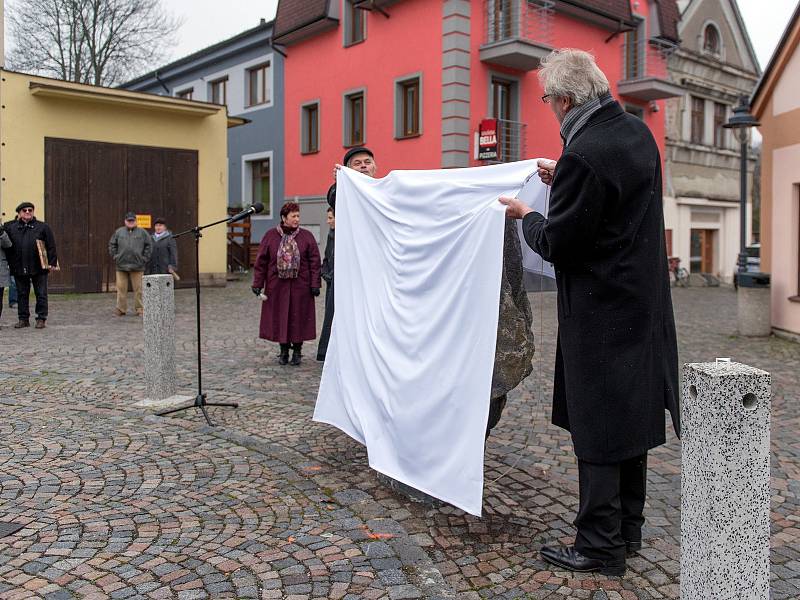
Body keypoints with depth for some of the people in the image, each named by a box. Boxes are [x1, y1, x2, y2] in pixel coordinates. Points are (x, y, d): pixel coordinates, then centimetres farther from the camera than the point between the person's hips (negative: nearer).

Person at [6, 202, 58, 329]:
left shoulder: (42, 227, 2)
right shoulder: (11, 228, 8)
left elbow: (51, 246, 0)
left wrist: (52, 263, -6)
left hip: (39, 267, -3)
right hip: (19, 268, 3)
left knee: (41, 294, 2)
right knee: (22, 294, 10)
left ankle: (41, 319, 9)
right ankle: (23, 319, 19)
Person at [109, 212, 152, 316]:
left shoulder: (142, 232, 6)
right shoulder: (119, 232, 10)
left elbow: (149, 245, 7)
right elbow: (112, 245, 15)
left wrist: (144, 258, 0)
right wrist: (115, 257, 4)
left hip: (137, 266, -1)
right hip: (121, 265, 1)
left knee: (138, 289, 1)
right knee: (121, 288, 3)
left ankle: (140, 309, 8)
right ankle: (121, 309, 11)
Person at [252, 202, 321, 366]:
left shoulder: (307, 236, 1)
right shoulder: (270, 236, 2)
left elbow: (314, 261, -1)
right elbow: (261, 261, 3)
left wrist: (315, 284, -7)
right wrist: (257, 283, -1)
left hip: (300, 286, -1)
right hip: (277, 286, 1)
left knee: (298, 319, 4)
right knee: (279, 318, 6)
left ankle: (297, 352, 18)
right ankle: (284, 351, 21)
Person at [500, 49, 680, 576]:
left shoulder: (584, 155, -22)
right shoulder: (637, 131, 6)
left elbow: (556, 245, -17)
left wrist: (527, 216, 2)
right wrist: (564, 183, 16)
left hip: (602, 312, -9)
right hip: (643, 303, 9)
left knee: (597, 432, 2)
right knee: (631, 416, 17)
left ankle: (600, 547, 14)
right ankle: (629, 528, 32)